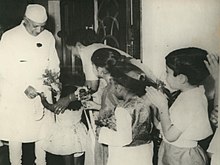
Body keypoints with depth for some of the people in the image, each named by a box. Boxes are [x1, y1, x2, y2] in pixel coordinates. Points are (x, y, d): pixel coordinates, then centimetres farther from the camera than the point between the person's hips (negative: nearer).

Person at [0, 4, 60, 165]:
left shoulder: (48, 37, 1)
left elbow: (54, 63, 11)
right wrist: (24, 87, -18)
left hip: (42, 92, 3)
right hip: (15, 95, -3)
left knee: (43, 131, 9)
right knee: (16, 133, 5)